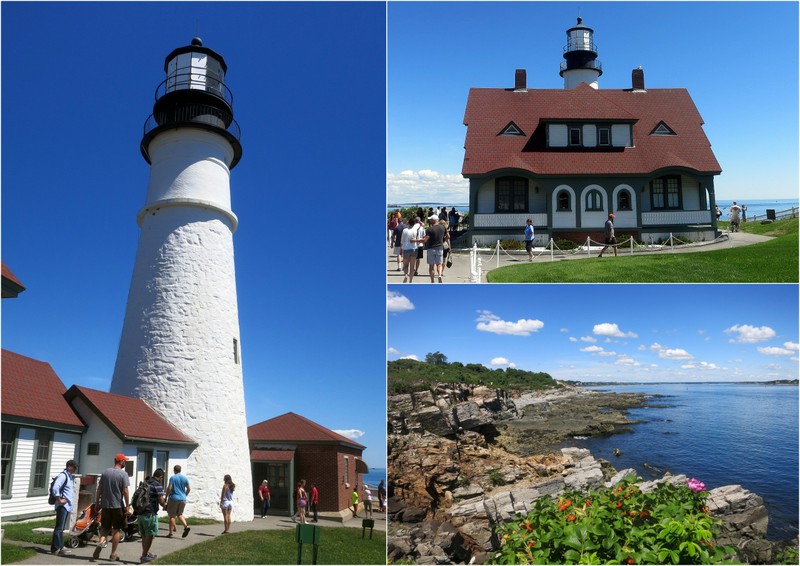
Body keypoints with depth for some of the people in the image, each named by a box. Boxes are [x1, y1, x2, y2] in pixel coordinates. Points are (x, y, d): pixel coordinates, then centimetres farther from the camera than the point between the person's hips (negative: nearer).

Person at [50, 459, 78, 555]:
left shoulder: (70, 477, 18)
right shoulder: (63, 476, -12)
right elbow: (55, 488, -25)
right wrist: (59, 500, -20)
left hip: (67, 506, 10)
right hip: (63, 505, -10)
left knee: (61, 528, 13)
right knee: (59, 528, -9)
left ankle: (60, 547, 18)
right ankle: (56, 548, -8)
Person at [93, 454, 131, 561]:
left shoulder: (105, 472, 5)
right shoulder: (123, 474, -9)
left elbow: (99, 489, 7)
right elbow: (125, 491, -13)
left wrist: (97, 503, 15)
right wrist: (127, 505, -6)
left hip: (105, 505, 4)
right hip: (118, 506, -4)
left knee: (104, 528, 14)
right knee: (116, 530, 6)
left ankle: (101, 542, -15)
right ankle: (113, 554, 10)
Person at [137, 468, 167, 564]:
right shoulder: (158, 485, -11)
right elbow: (161, 502, -15)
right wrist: (165, 506, 6)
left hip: (140, 513, 8)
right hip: (150, 514, -8)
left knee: (144, 536, 17)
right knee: (150, 536, 2)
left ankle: (146, 553, 28)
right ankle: (144, 556, 3)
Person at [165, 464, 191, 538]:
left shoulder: (173, 478, -7)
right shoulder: (185, 478, 6)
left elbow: (169, 488, -13)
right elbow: (189, 488, 7)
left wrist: (166, 496, 0)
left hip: (174, 498, -4)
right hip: (183, 499, 4)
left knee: (172, 515, 5)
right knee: (180, 514, 16)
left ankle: (171, 532, 6)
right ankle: (186, 526, -5)